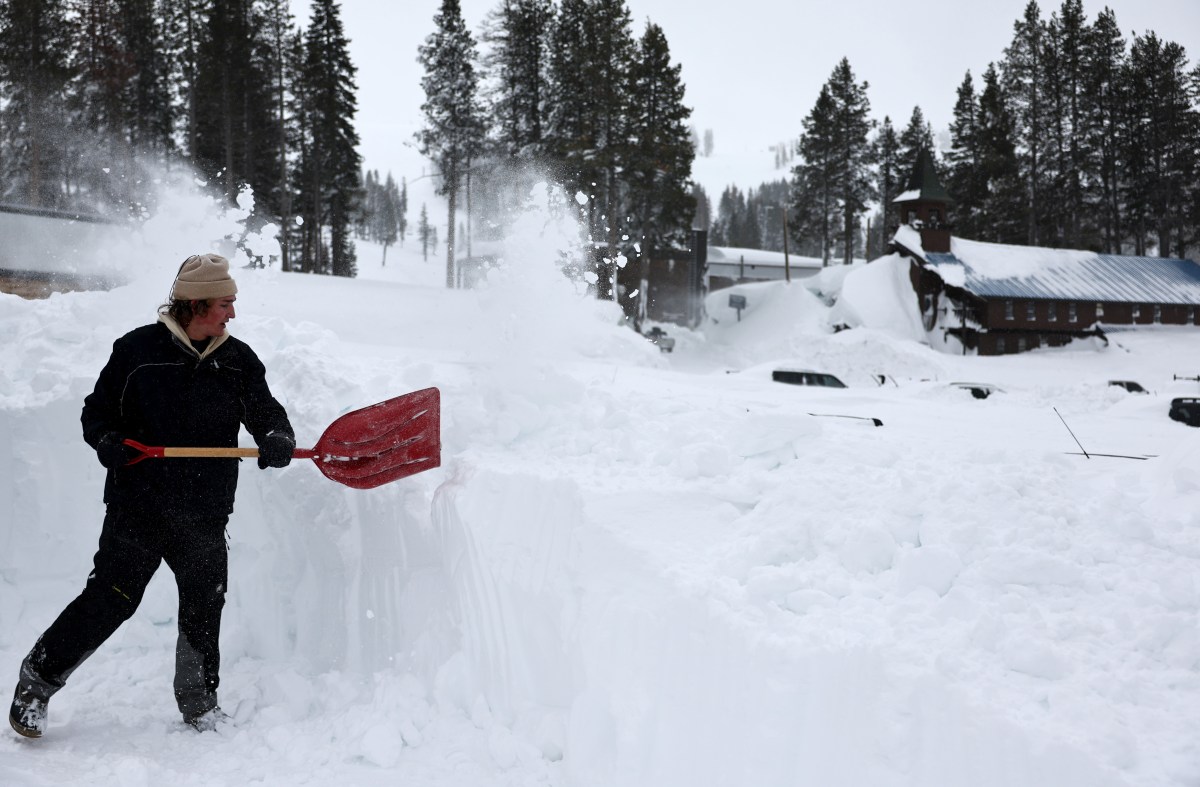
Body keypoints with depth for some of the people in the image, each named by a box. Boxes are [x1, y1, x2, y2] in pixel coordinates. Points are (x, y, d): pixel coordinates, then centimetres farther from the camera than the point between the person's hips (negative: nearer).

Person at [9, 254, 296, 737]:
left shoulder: (240, 361, 5)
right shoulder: (137, 349, -3)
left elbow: (267, 413, 5)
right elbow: (96, 412, 5)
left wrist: (277, 440, -17)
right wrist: (108, 442, -16)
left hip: (205, 517, 3)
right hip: (137, 509, -3)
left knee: (204, 610, 11)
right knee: (108, 601, -1)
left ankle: (199, 703, 31)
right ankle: (37, 680, 21)